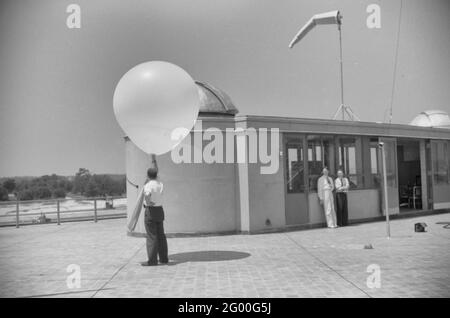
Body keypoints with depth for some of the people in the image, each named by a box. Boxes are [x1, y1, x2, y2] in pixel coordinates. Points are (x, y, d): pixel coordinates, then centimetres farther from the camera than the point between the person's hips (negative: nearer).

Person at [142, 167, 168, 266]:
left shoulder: (148, 185, -14)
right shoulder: (161, 184, 8)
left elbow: (147, 194, -36)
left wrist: (148, 202, -18)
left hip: (150, 211, -7)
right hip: (160, 210, 7)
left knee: (152, 236, -4)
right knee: (161, 235, 11)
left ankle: (152, 260, -2)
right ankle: (164, 258, 16)